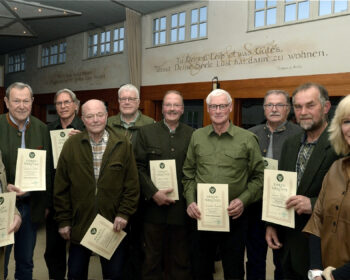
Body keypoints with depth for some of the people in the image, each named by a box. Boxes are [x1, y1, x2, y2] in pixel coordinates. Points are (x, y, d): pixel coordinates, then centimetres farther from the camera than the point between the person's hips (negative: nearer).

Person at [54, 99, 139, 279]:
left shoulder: (123, 145, -2)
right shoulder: (71, 145, -1)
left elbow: (132, 185, -1)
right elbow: (61, 187, 0)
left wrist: (124, 213, -8)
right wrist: (63, 220, -1)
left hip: (113, 226, 0)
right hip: (79, 224, 1)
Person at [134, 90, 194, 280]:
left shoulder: (192, 135, 3)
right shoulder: (146, 132, 4)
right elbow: (139, 167, -1)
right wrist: (153, 193, -11)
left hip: (182, 210, 0)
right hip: (154, 208, 0)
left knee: (181, 262, 11)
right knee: (152, 259, 12)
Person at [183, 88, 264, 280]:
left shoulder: (248, 139, -2)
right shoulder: (197, 137, 6)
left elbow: (258, 176, 0)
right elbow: (188, 174, 9)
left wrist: (243, 200, -13)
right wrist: (190, 201, -3)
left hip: (234, 216, -2)